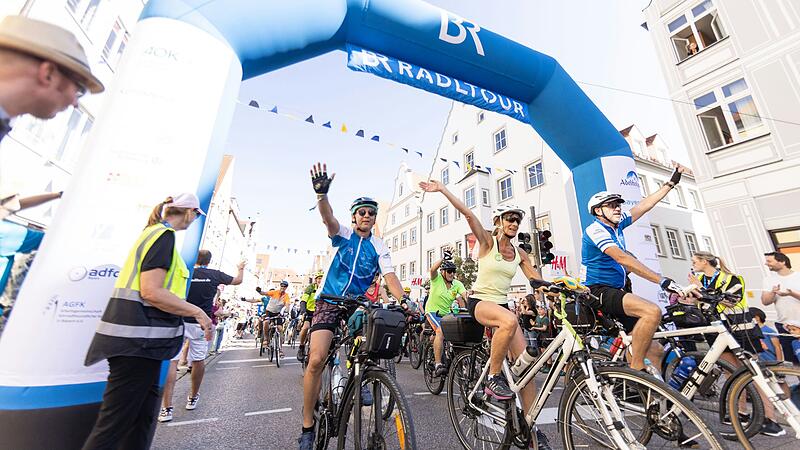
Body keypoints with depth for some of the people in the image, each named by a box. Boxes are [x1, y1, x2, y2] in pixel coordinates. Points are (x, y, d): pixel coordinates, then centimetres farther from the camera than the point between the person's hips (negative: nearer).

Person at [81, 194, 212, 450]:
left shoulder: (153, 233, 18)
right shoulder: (164, 235, -13)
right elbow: (151, 291, -21)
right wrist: (197, 312, -14)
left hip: (139, 338, 10)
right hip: (137, 339, -10)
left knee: (143, 417, 17)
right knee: (115, 424, 0)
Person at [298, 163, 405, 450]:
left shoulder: (379, 247, 1)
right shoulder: (343, 234, -2)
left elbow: (390, 276, -10)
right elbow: (328, 218, -22)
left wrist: (404, 301, -27)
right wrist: (321, 193, -42)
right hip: (330, 300, -2)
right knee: (317, 360, -12)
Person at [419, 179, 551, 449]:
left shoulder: (519, 253, 11)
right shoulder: (487, 241, -5)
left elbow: (537, 280, 11)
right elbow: (468, 214, -17)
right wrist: (442, 189, -22)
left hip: (503, 305, 6)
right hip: (479, 301, -5)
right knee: (510, 320, -39)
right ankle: (493, 378, -18)